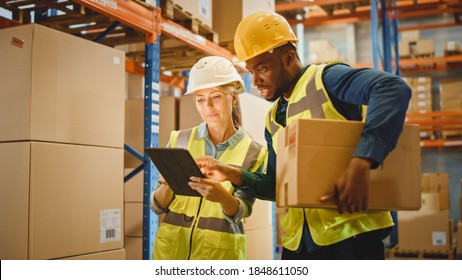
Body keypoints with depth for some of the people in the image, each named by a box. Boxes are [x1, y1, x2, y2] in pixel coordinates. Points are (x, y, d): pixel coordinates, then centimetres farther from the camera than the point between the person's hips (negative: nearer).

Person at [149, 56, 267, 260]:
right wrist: (168, 187, -19)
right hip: (170, 245, 2)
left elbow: (241, 211, -11)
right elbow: (157, 205, 1)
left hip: (221, 250, -1)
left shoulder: (254, 152, -3)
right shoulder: (179, 140, 0)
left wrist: (222, 196, -30)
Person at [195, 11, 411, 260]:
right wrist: (233, 174, 0)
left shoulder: (326, 79, -9)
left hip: (350, 234, -7)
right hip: (297, 242, 8)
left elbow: (393, 89, -25)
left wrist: (360, 163, -35)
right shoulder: (273, 119, 14)